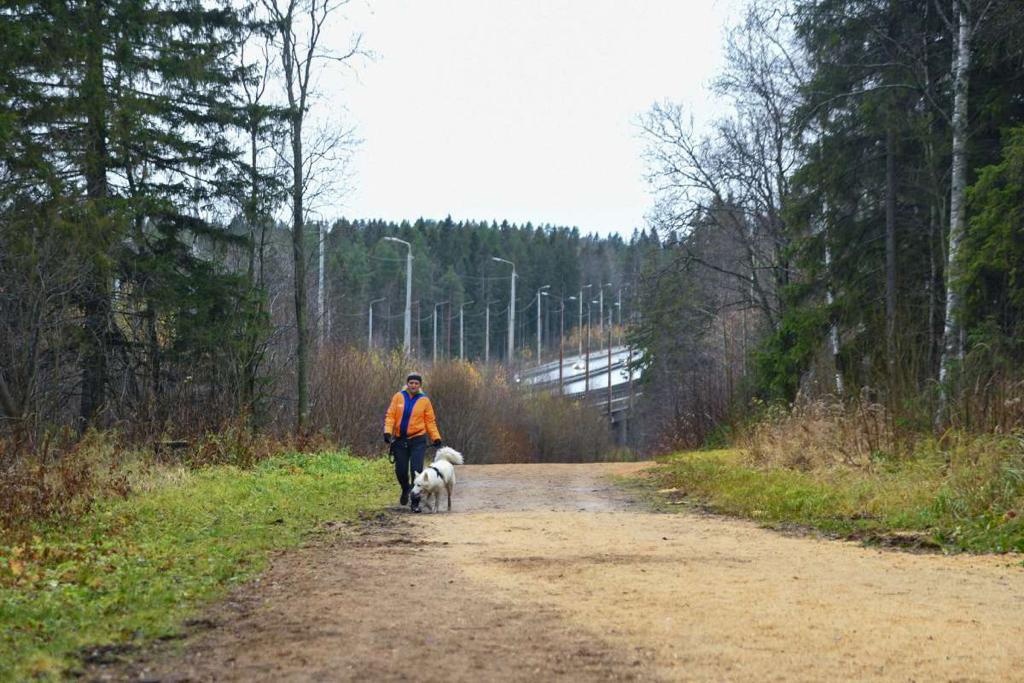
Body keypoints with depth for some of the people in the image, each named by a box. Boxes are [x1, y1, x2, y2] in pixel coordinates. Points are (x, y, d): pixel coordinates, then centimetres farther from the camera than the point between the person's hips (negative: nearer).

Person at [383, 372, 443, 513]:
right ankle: (406, 490, 37)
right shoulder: (398, 397, 1)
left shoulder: (424, 401, 0)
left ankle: (415, 502, -2)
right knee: (400, 470, 5)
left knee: (416, 470, -9)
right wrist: (387, 432, -13)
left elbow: (430, 421, 3)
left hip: (417, 440, -1)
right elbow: (390, 416, 0)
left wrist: (436, 438, -4)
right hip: (400, 439, 2)